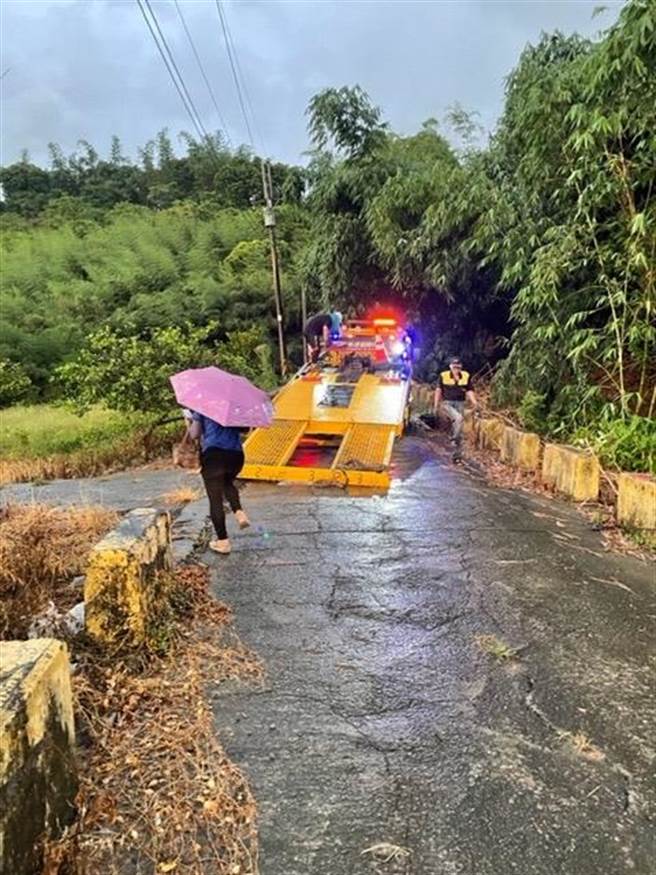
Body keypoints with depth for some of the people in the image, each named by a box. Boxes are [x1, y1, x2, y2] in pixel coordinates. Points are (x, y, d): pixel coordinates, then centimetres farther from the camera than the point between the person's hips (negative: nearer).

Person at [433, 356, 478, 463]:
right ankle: (454, 439, -19)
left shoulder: (466, 376, 1)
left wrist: (474, 402, -12)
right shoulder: (443, 376, -3)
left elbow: (469, 391, 4)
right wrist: (436, 405, 2)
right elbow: (438, 390, 4)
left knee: (458, 427, 6)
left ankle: (457, 455, 13)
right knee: (458, 418, -32)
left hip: (460, 404, 3)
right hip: (447, 403, -3)